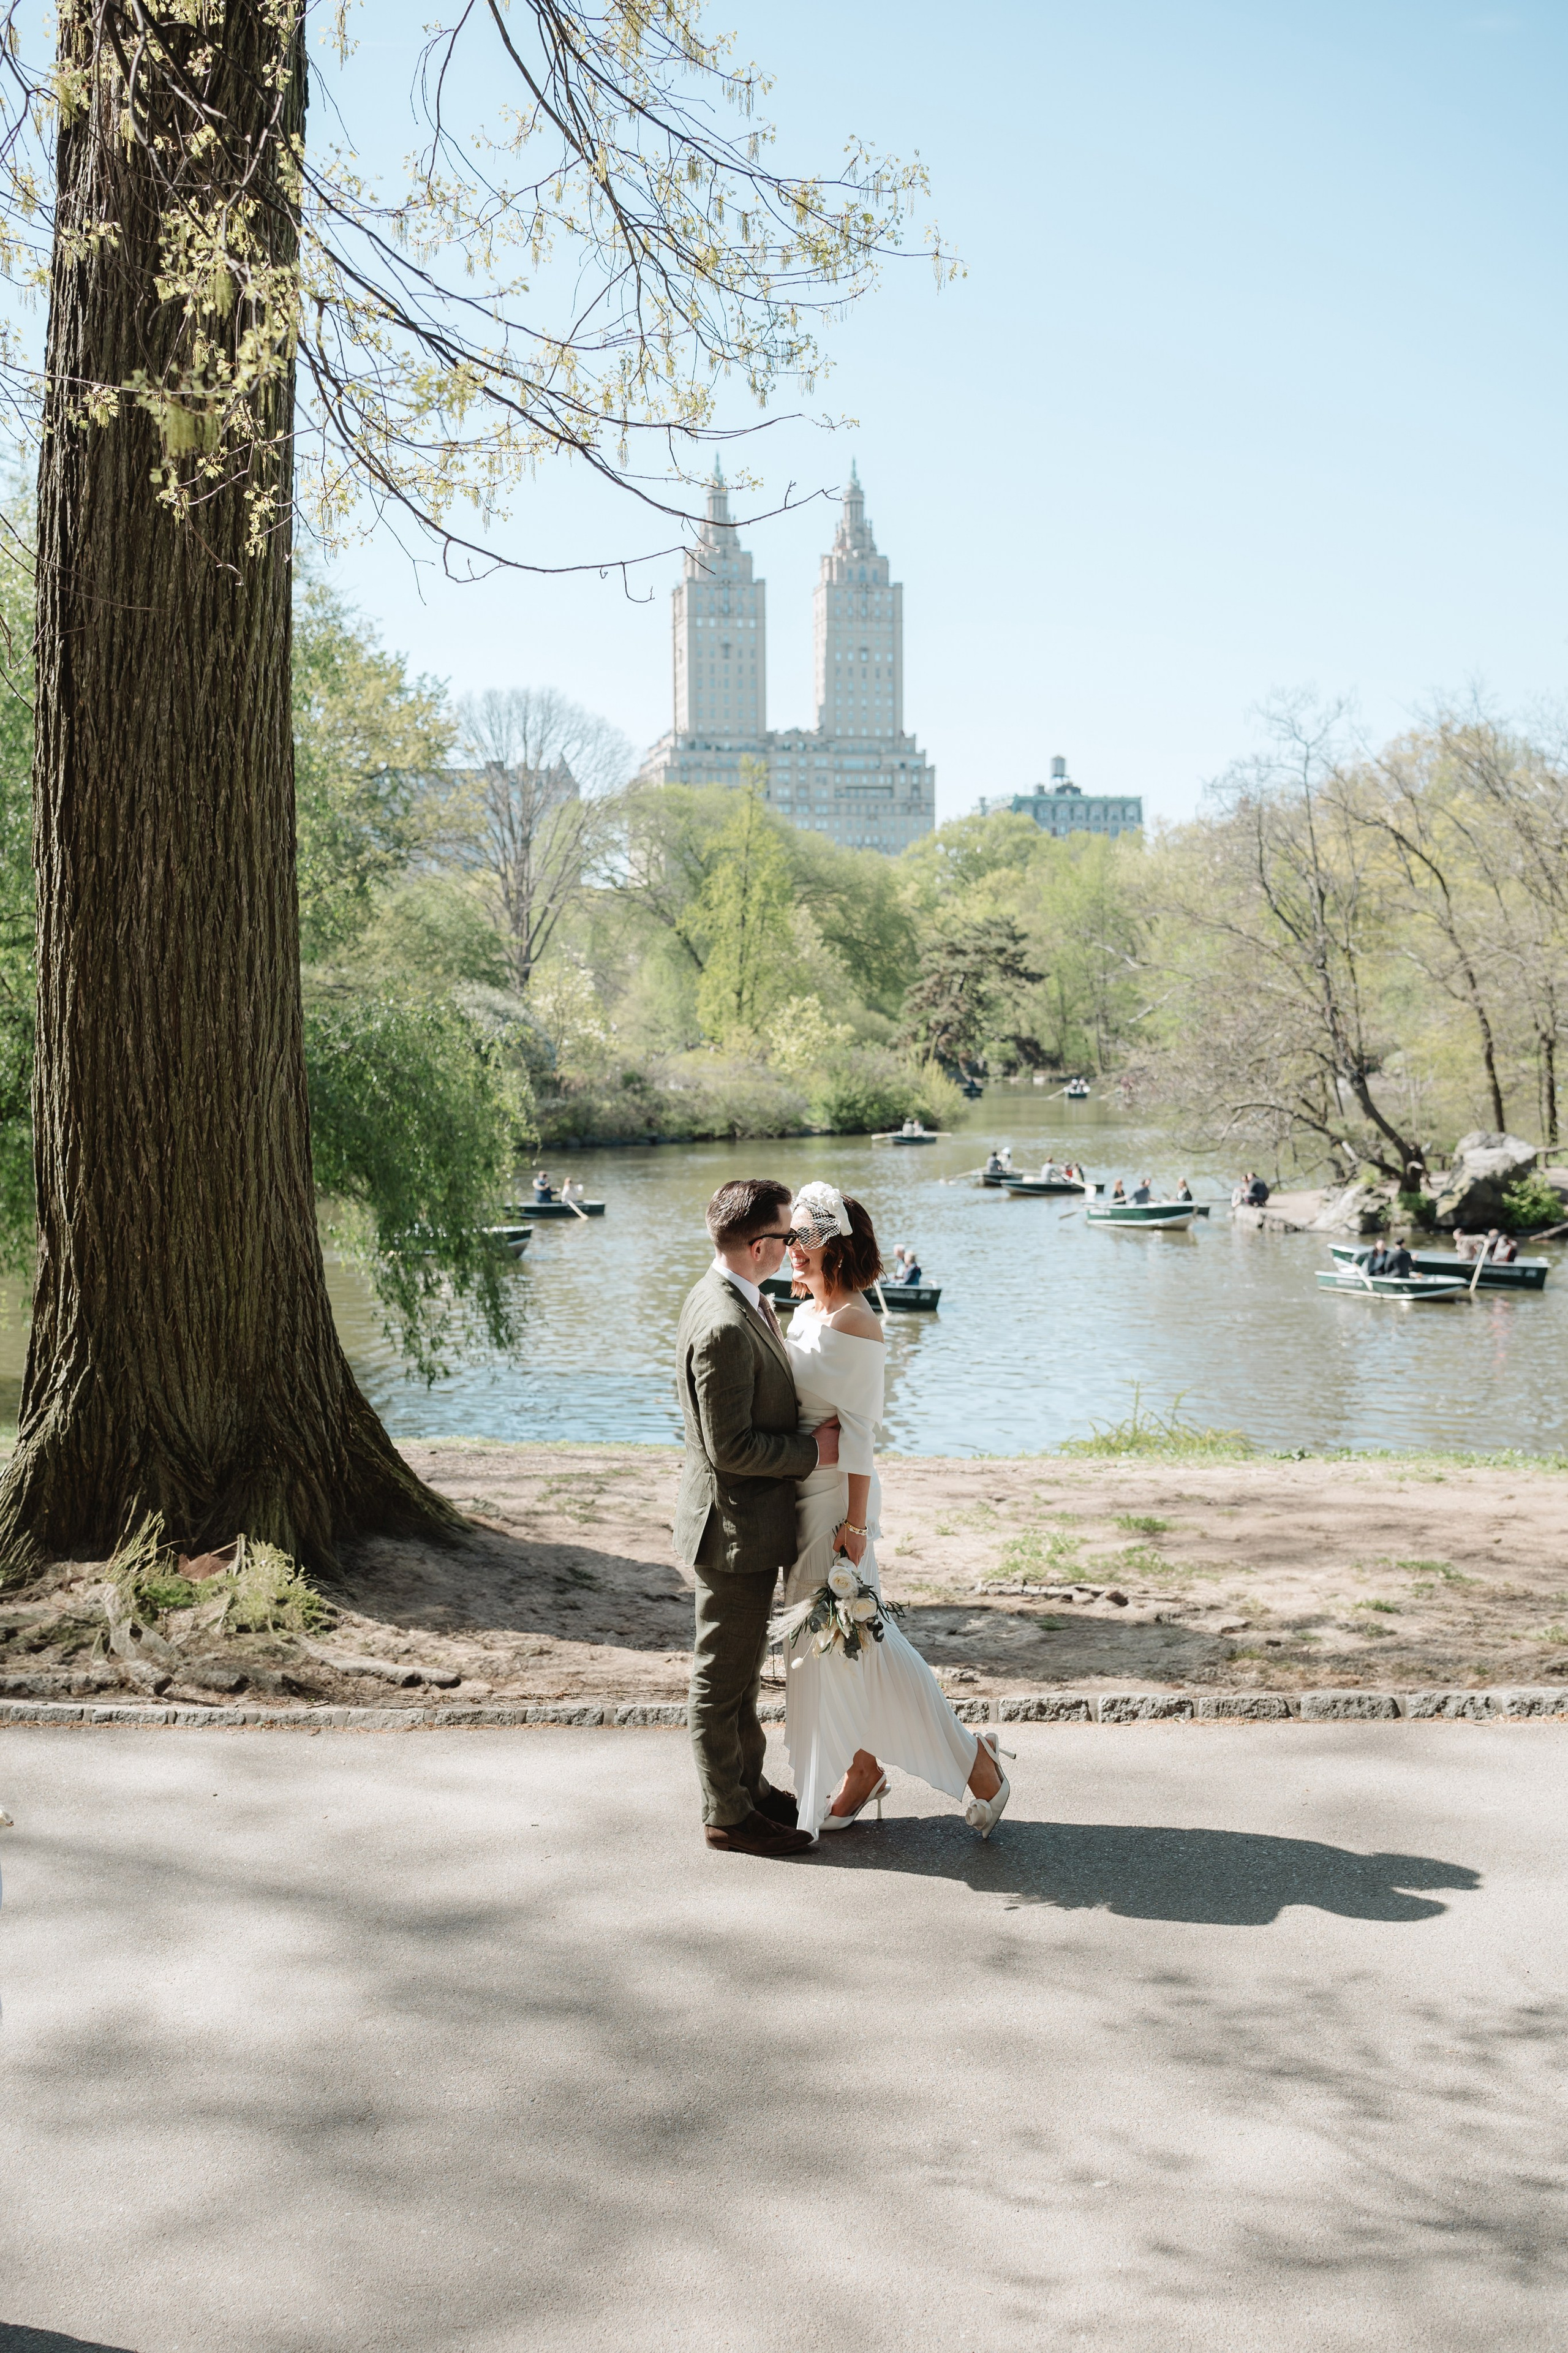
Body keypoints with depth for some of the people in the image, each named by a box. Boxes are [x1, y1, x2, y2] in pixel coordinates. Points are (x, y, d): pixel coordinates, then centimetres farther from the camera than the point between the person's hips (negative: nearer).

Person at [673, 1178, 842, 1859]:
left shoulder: (727, 1297, 5)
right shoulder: (723, 1327, -28)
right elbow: (730, 1447, -26)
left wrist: (813, 1421, 6)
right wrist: (813, 1453, -16)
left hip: (750, 1521, 10)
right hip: (733, 1527, -10)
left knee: (741, 1668, 22)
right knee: (723, 1676, 4)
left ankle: (749, 1785, 36)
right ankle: (727, 1814, 17)